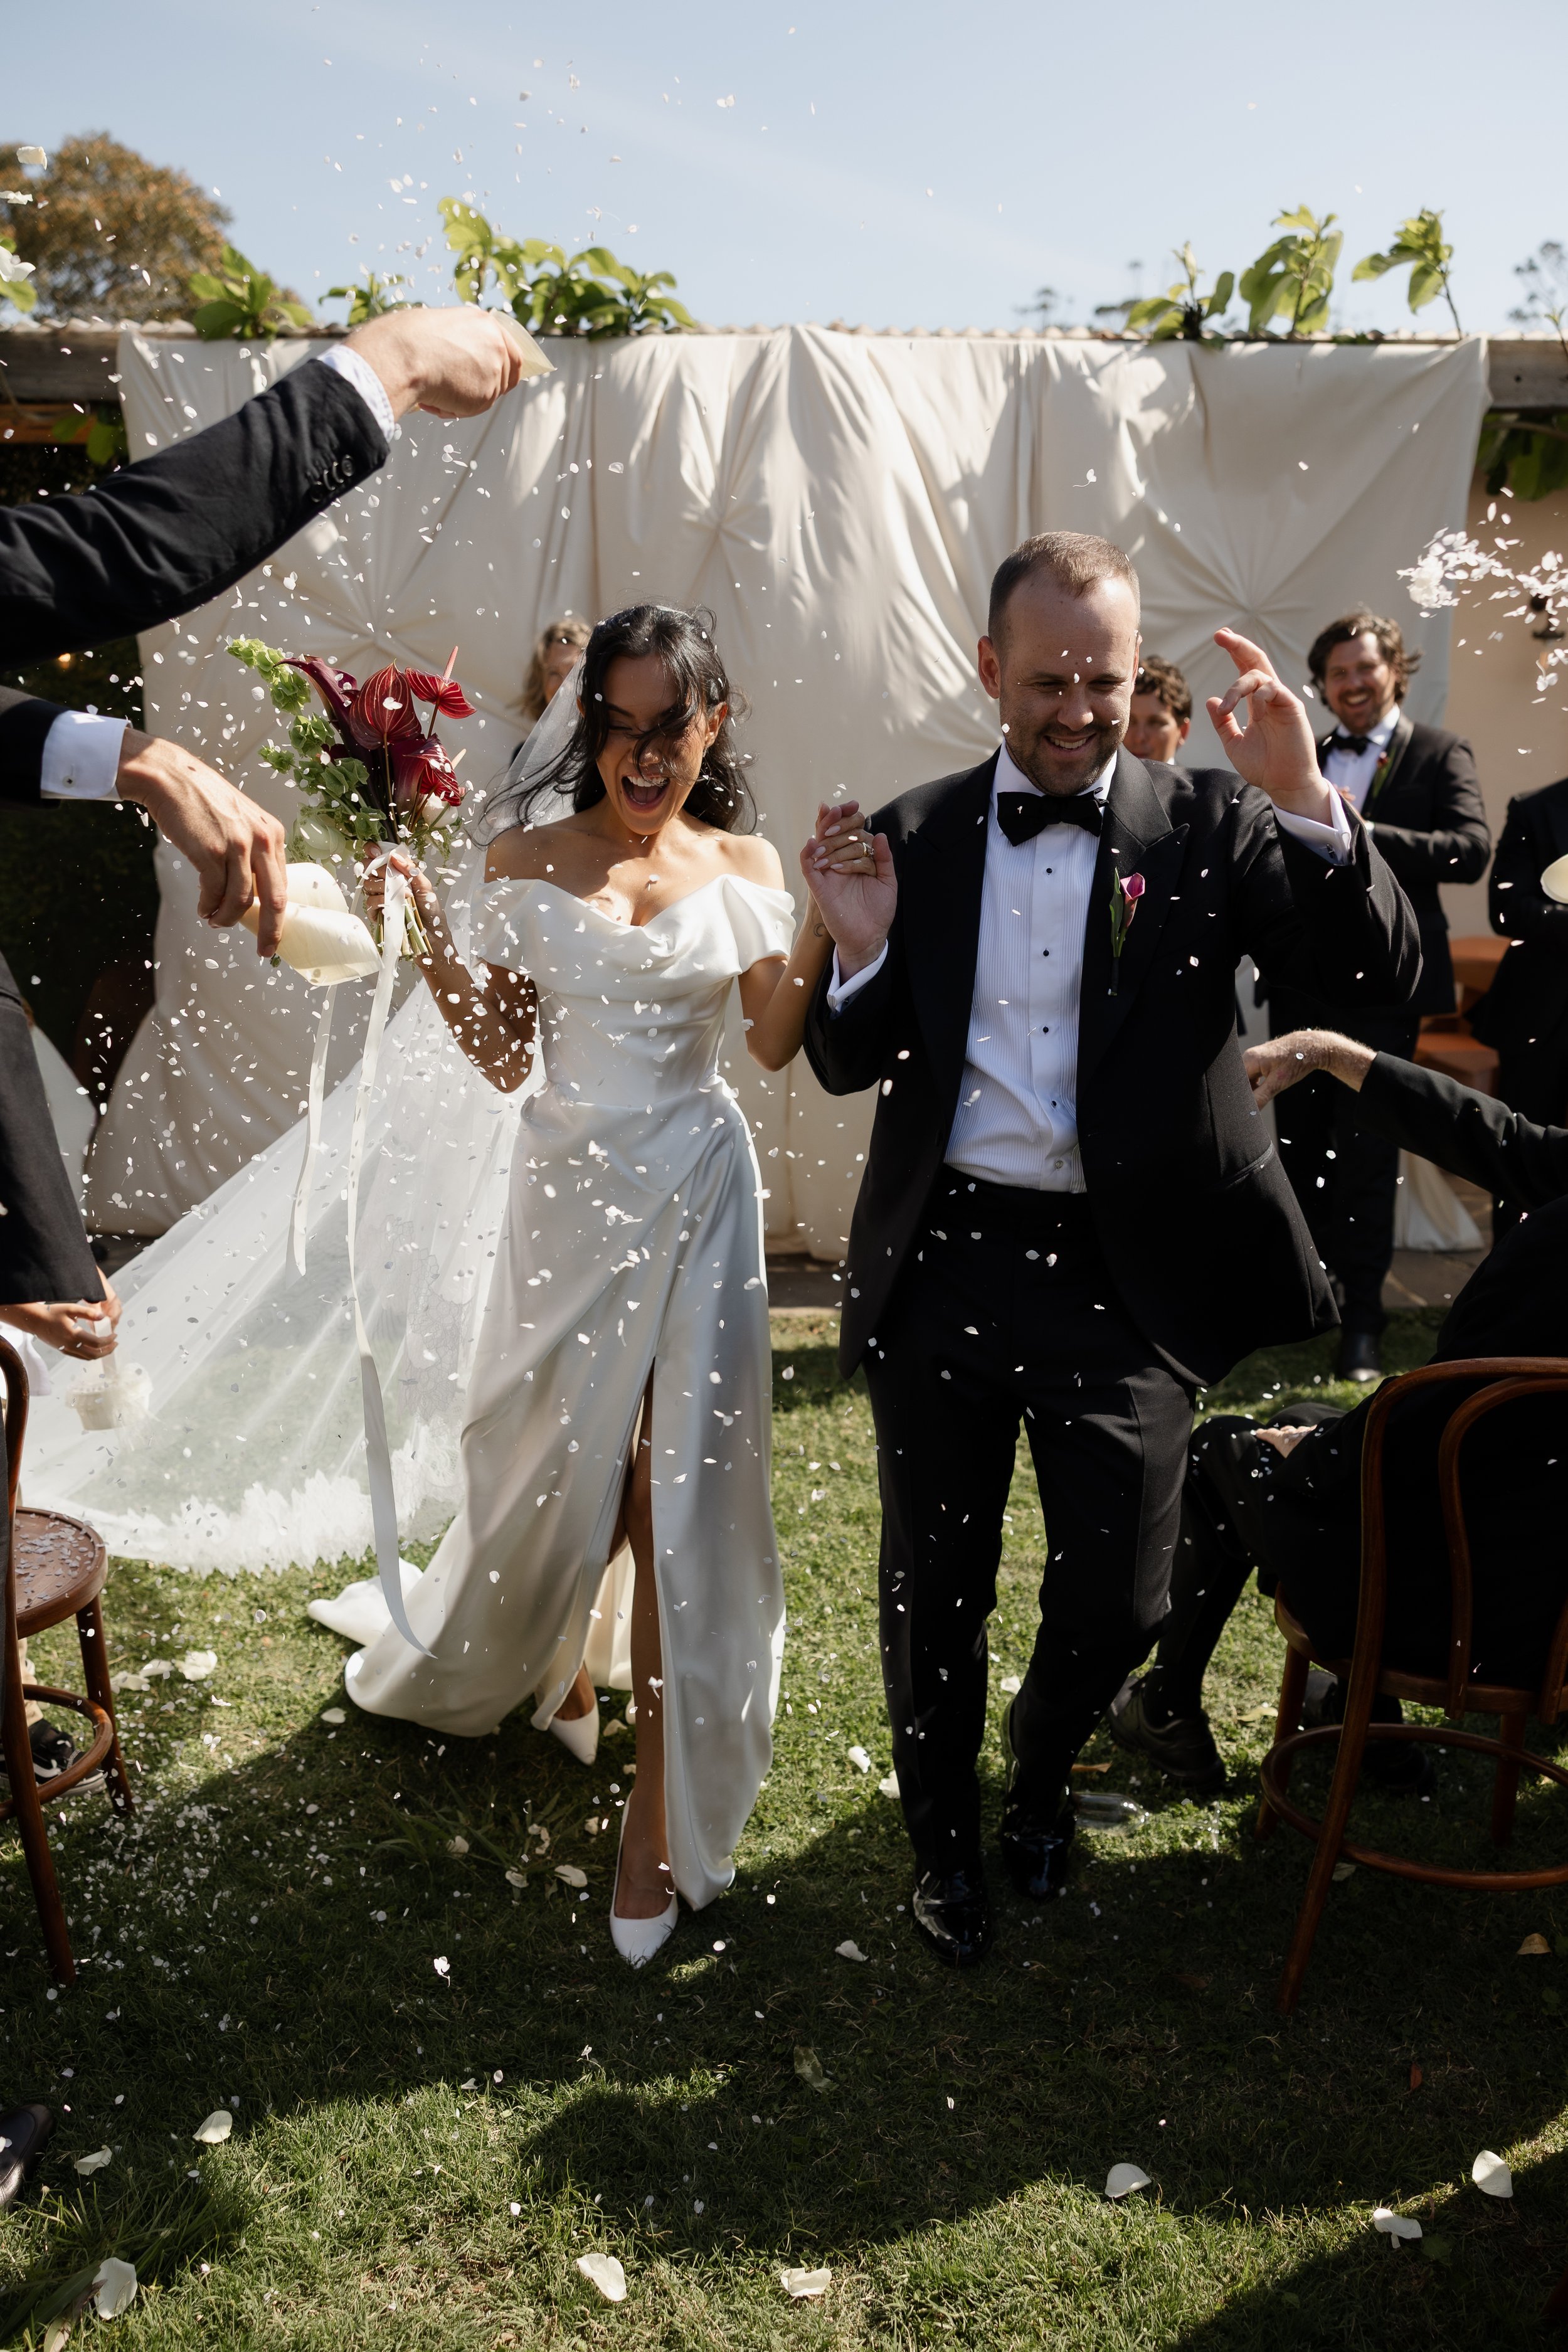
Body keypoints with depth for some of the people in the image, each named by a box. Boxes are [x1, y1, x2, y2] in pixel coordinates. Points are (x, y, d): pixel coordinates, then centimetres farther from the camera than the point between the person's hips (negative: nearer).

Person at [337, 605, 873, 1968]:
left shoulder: (741, 867, 2)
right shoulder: (527, 860, 2)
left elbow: (777, 1043, -7)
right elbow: (505, 1056, 0)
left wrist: (826, 908, -17)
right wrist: (425, 935, -10)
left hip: (696, 1198, -1)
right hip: (571, 1189, 1)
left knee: (680, 1490, 0)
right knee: (554, 1465, 13)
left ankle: (663, 1812, 13)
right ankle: (544, 1663, 47)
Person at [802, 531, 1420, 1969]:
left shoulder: (1207, 824, -1)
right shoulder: (915, 837, 4)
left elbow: (1383, 977, -11)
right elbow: (850, 1068, 7)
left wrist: (1307, 804, -25)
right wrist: (861, 958, -13)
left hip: (1122, 1275, -1)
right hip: (942, 1264, 2)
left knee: (1117, 1605, 7)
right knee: (934, 1590, 14)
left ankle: (1040, 1778, 42)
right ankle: (945, 1840, 41)